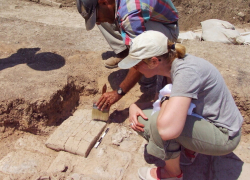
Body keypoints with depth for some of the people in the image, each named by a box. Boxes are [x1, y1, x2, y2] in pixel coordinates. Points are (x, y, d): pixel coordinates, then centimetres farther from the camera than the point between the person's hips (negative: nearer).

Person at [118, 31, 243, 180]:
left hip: (224, 135, -8)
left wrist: (166, 99, -23)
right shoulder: (170, 62, -6)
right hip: (205, 118, 8)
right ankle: (188, 149, 12)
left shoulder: (186, 71, -32)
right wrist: (134, 106, -11)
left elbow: (168, 130, -42)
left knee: (157, 122, -30)